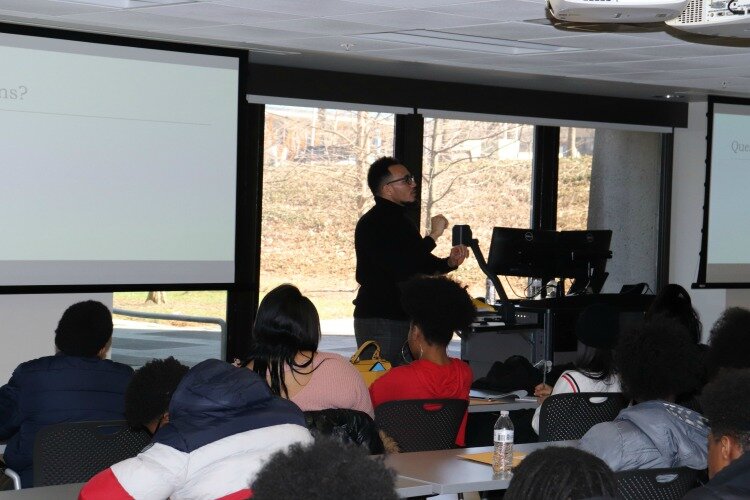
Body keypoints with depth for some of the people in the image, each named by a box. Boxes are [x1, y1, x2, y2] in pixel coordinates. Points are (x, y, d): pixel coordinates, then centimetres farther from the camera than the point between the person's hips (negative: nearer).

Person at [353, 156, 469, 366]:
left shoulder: (402, 221, 17)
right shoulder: (372, 224, -13)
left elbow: (423, 263, 25)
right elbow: (400, 267, -24)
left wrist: (449, 263, 4)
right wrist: (433, 236, -17)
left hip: (404, 317, 10)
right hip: (378, 321, -9)